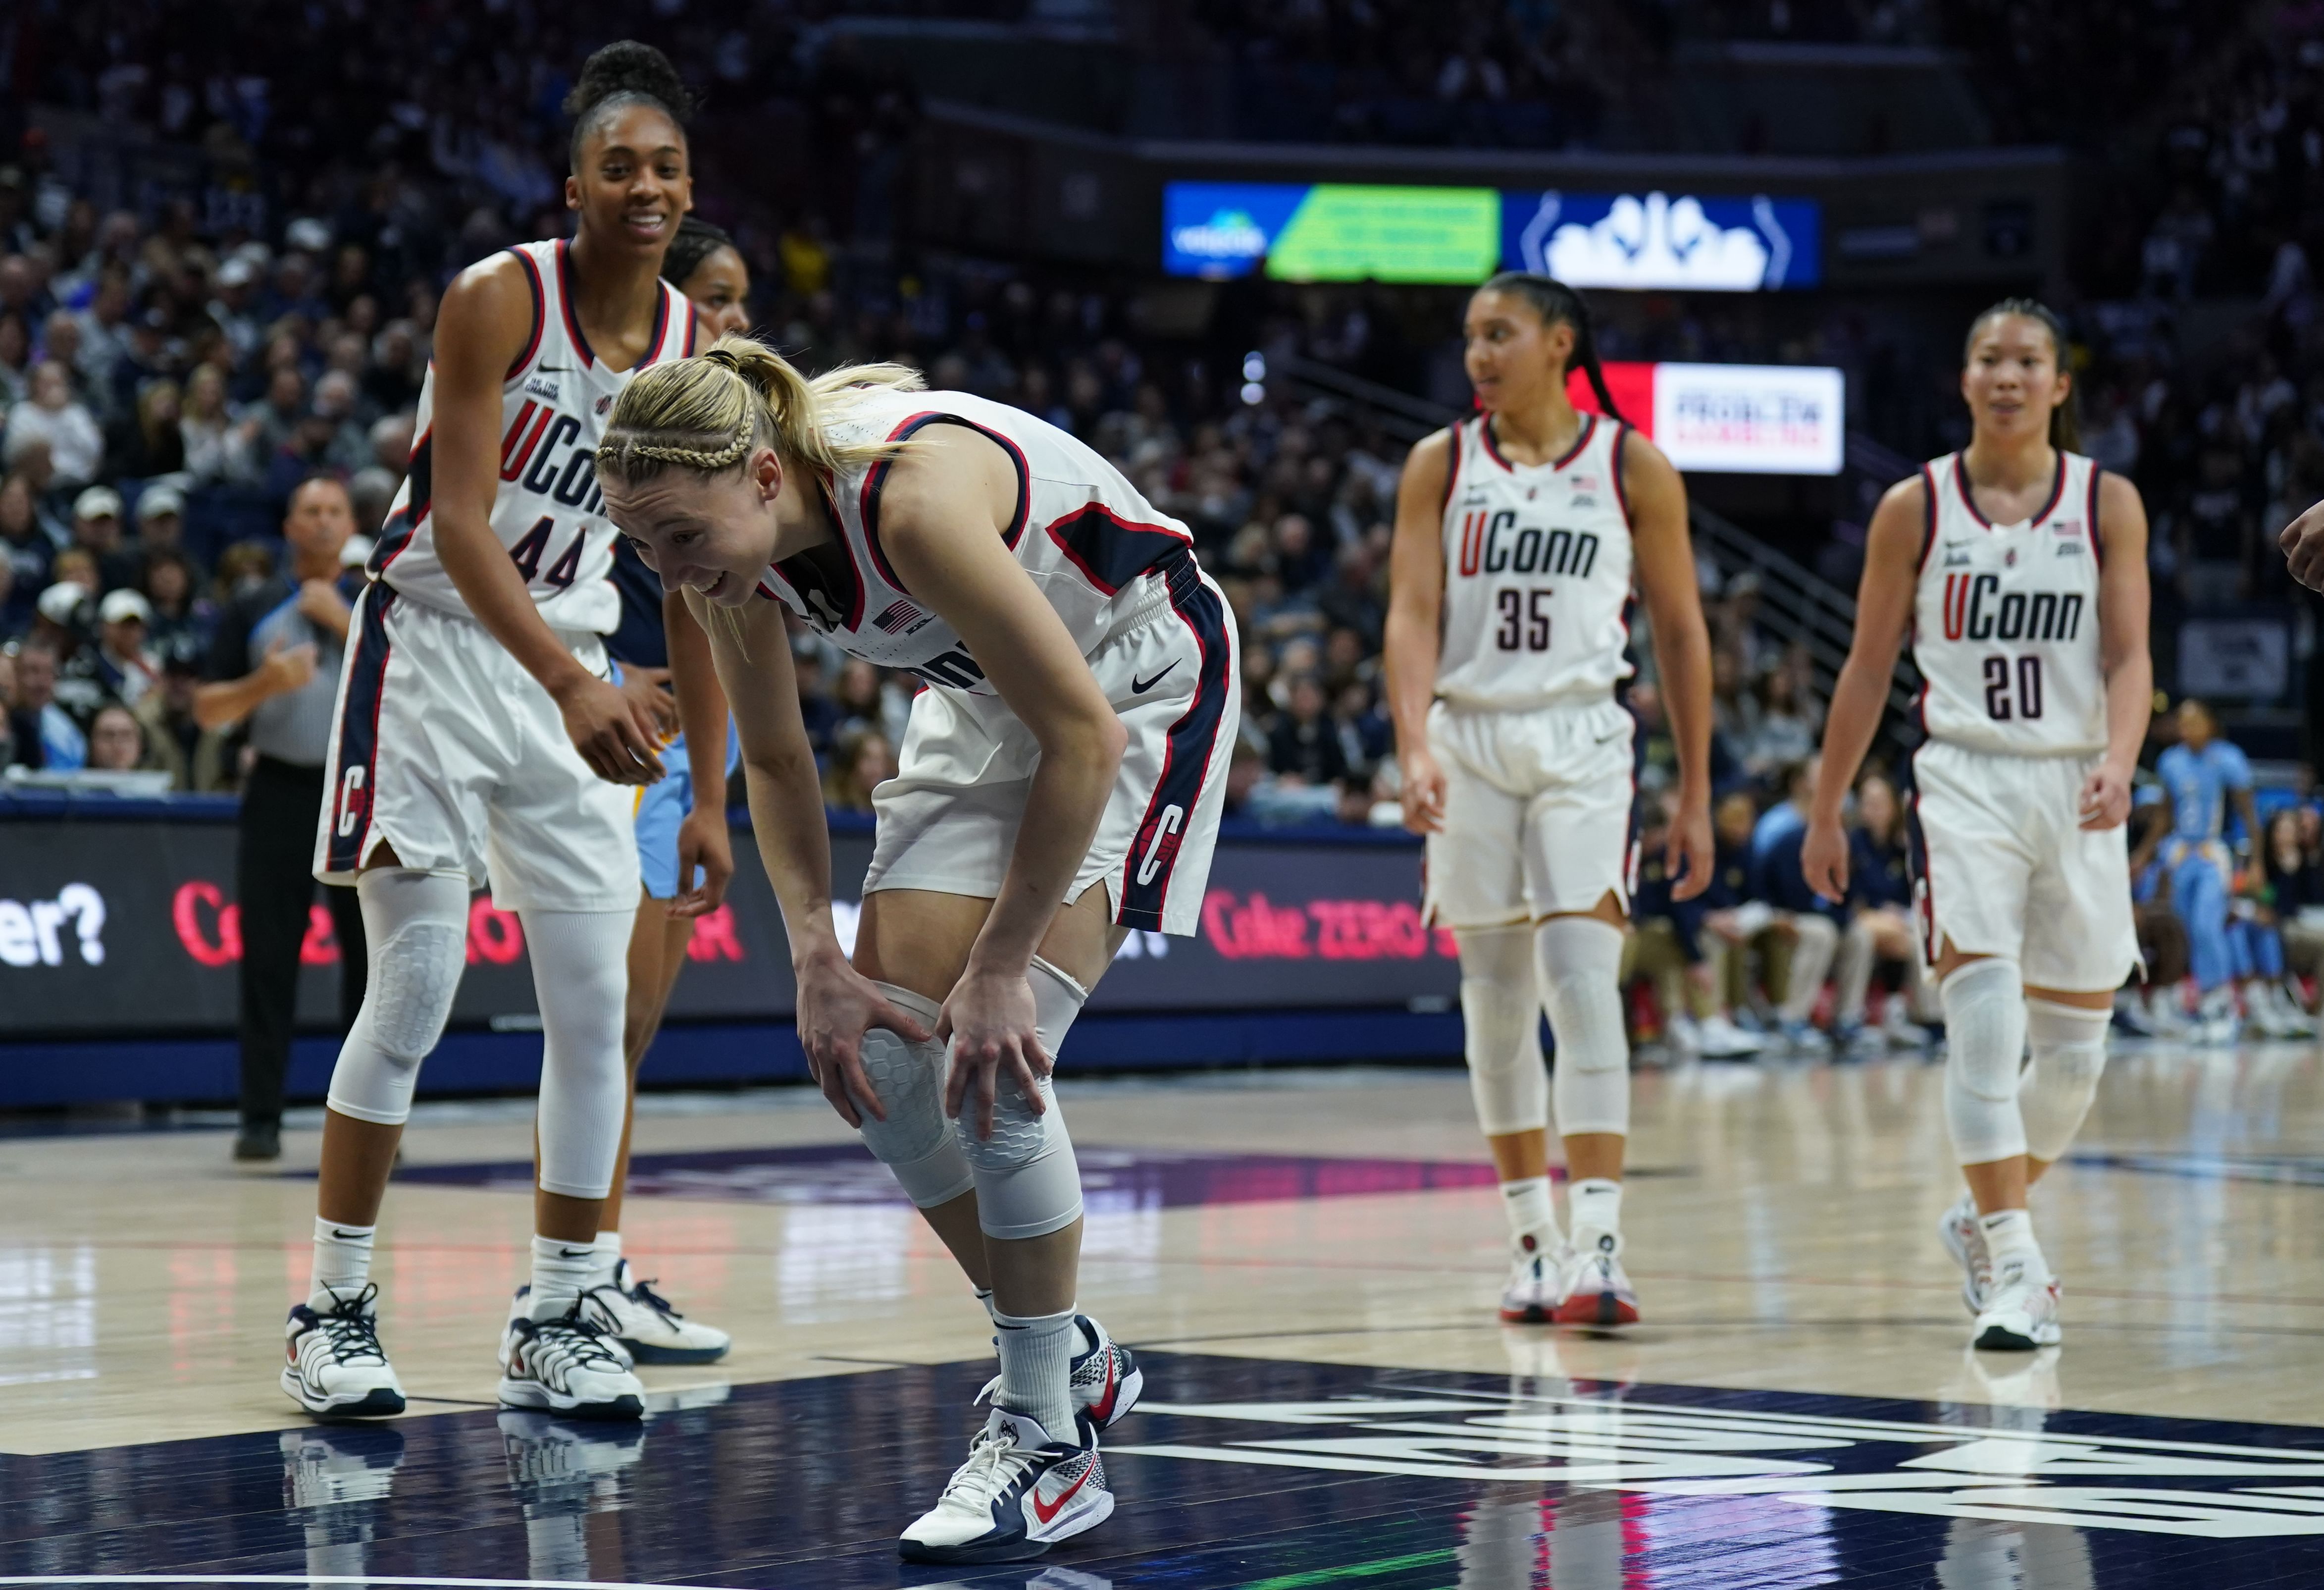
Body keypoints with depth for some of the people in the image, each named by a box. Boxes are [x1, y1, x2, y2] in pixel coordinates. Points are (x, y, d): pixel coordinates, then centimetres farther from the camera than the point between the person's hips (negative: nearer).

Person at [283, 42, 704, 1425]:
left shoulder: (698, 351, 1)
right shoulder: (499, 300, -15)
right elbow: (459, 524, -22)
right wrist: (571, 685, -34)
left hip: (575, 674, 5)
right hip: (436, 646, -5)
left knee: (596, 1002, 0)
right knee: (418, 984, -9)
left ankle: (559, 1323, 10)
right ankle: (336, 1309, 2)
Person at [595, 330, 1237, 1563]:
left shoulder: (912, 495, -36)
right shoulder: (733, 543, -14)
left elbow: (1083, 734, -29)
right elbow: (774, 760, 2)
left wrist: (1002, 966, -25)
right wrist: (817, 961, -9)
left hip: (1140, 682, -7)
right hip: (983, 698, 7)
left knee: (993, 1059, -20)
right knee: (878, 1054, -2)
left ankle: (1048, 1439, -7)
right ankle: (1067, 1356, 17)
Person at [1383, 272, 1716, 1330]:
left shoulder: (1633, 468, 1)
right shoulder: (1441, 466, 4)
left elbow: (1680, 630, 6)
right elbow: (1412, 615, -4)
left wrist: (1695, 794, 5)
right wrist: (1415, 752, -20)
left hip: (1582, 739, -2)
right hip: (1470, 739, 3)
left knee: (1582, 979, -15)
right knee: (1494, 998, 6)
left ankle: (1597, 1248, -18)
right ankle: (1533, 1245, 16)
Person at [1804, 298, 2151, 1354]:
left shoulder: (2107, 504, 3)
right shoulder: (1915, 508, 2)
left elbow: (2129, 656, -3)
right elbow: (1868, 670, 7)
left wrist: (2120, 764, -22)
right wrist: (1826, 812, 8)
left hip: (2075, 789, 2)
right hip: (1966, 780, -2)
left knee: (2075, 1048, 7)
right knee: (1983, 1014, -19)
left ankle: (1984, 1219, 32)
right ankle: (2011, 1267, -17)